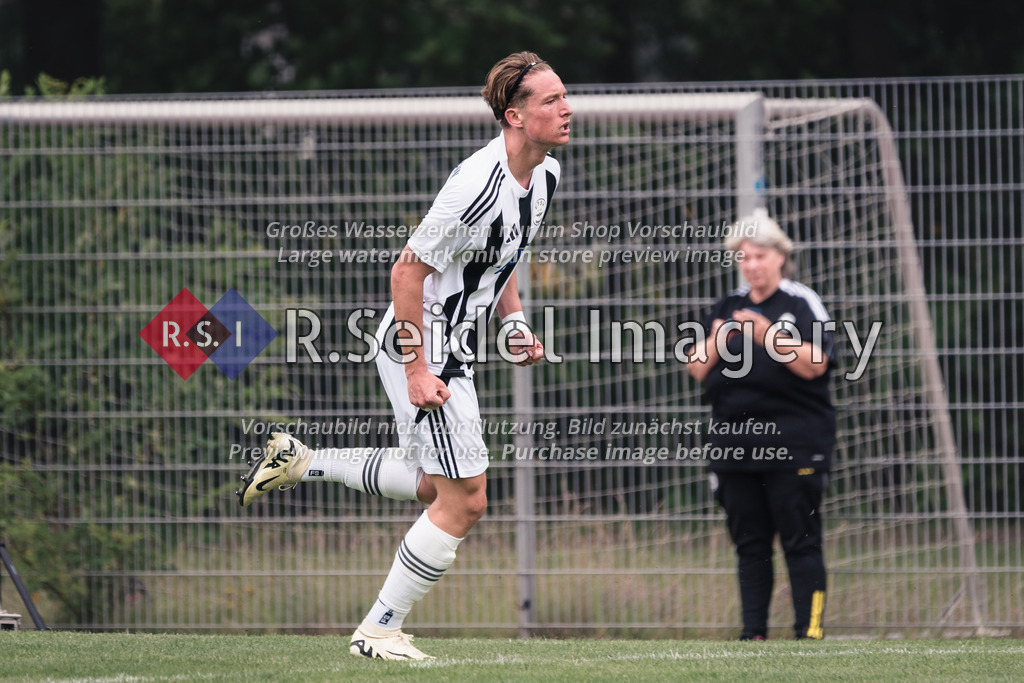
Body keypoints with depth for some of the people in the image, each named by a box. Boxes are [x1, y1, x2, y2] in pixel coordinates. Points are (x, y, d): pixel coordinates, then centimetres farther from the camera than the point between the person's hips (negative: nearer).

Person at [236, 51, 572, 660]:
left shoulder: (544, 174, 3)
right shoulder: (478, 186, -27)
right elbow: (407, 271, -22)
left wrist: (516, 324, 7)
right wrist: (418, 370, -22)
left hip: (452, 347, 10)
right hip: (422, 347, -10)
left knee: (435, 486, 21)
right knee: (464, 501, -6)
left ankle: (297, 462, 29)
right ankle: (379, 630, 5)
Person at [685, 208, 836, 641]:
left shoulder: (802, 303, 1)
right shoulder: (727, 309, 16)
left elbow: (814, 363, -11)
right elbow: (697, 370, 12)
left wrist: (770, 334, -20)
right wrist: (715, 342, -8)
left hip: (793, 443, -5)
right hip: (734, 441, 5)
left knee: (800, 539, -6)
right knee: (749, 542, 6)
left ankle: (809, 628, -6)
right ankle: (753, 630, 8)